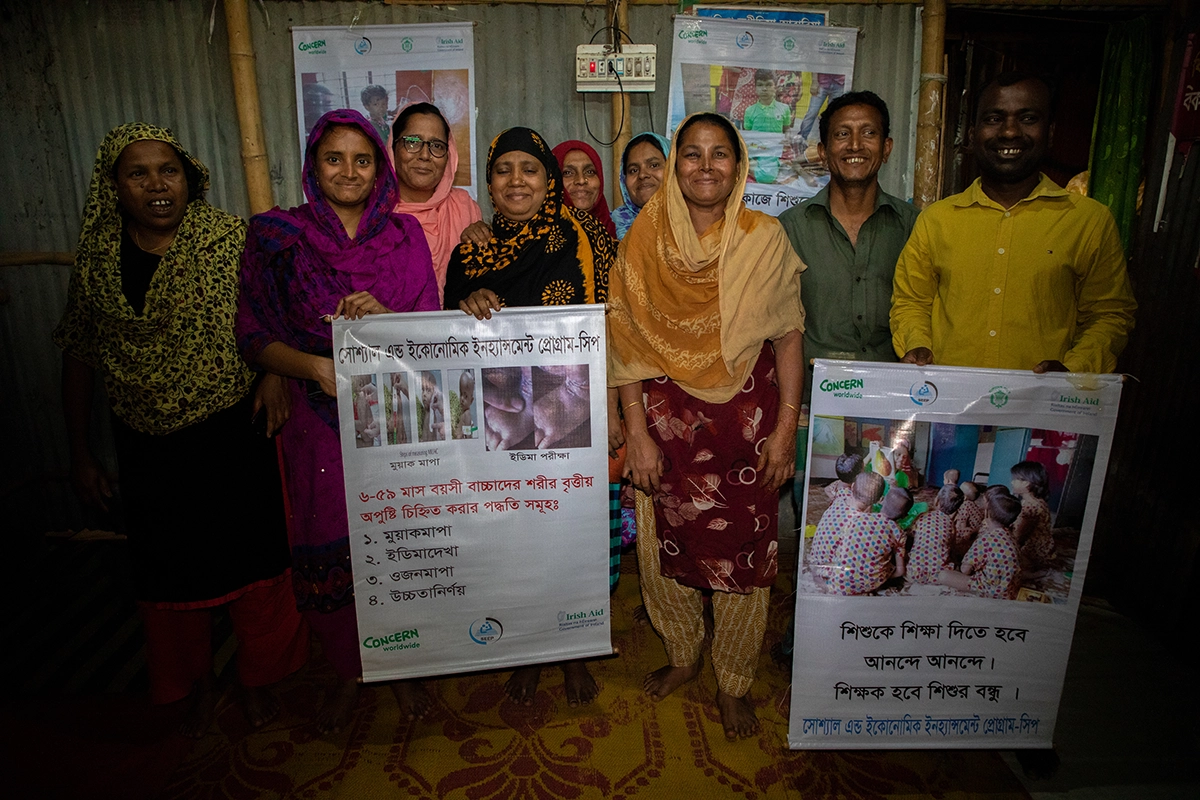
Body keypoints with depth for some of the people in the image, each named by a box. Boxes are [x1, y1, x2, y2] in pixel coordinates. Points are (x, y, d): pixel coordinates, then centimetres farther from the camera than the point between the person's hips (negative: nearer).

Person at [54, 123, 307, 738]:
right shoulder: (96, 259, -2)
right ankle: (200, 685, 39)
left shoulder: (231, 237, -10)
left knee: (251, 562, 8)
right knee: (171, 571, 14)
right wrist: (80, 454, 8)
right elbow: (78, 357, 6)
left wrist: (274, 371, -18)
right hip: (148, 449, 3)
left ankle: (257, 679, 34)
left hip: (234, 435, -2)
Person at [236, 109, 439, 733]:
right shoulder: (278, 238, 1)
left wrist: (384, 316, -18)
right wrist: (315, 366, -17)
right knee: (329, 551, 7)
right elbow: (255, 339, 1)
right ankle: (348, 672, 32)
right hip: (320, 422, 0)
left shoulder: (404, 235, 4)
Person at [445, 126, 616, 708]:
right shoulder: (470, 252, 6)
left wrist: (609, 404, -7)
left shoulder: (585, 237, 0)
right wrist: (468, 306, -12)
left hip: (569, 412, -1)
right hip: (498, 415, 2)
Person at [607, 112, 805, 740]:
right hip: (666, 420, 1)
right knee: (663, 544, 12)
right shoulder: (643, 241, -2)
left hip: (745, 421, -1)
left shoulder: (765, 240, -2)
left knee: (742, 551, 7)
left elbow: (788, 337, -1)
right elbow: (627, 342, -3)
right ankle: (682, 655, 39)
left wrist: (786, 428, -6)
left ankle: (733, 681, 30)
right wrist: (636, 431, -7)